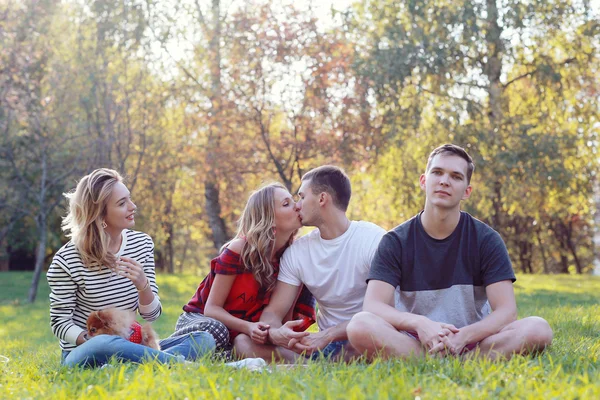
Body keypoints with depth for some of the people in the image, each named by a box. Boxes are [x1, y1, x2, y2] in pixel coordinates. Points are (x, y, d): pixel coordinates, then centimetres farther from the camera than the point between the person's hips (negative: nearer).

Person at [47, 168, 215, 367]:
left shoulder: (142, 244, 3)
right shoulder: (67, 260, -11)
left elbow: (152, 314, 3)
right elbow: (59, 322, -5)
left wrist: (143, 285, -19)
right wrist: (91, 341, -24)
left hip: (128, 347, 5)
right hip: (83, 354, -5)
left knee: (205, 339, -15)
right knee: (104, 345, -41)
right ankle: (179, 363, -27)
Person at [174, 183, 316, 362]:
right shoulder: (239, 250, -21)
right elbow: (212, 308, -19)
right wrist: (247, 327, -37)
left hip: (240, 332, 4)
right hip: (201, 319, -4)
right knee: (214, 331, -38)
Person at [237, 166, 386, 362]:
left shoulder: (373, 239, -8)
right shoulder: (296, 251, 6)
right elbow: (274, 311, 2)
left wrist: (326, 336, -28)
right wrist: (275, 333, -25)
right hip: (323, 343, 5)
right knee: (245, 343, -15)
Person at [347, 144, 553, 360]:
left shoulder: (486, 239, 1)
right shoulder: (395, 241, 1)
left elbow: (506, 310, -7)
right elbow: (373, 305, -11)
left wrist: (462, 336, -27)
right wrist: (419, 323, -31)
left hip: (472, 342, 1)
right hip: (413, 342, -1)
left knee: (538, 328, -26)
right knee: (360, 325, -32)